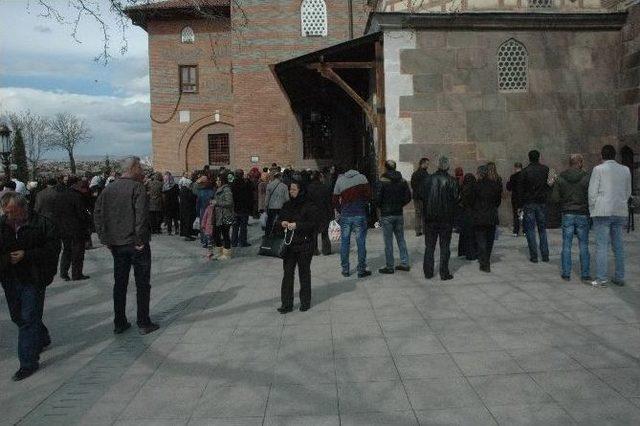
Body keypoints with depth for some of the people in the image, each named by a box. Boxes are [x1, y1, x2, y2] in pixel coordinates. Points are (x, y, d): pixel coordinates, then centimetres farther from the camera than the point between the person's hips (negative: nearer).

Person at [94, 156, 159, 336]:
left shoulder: (108, 188, 7)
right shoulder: (137, 187, -12)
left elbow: (98, 214, 6)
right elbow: (141, 215, -22)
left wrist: (105, 239, 8)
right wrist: (140, 240, -16)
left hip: (116, 244, 6)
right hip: (135, 244, -6)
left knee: (119, 283, 15)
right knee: (142, 283, 5)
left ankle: (119, 323, 21)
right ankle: (143, 323, 10)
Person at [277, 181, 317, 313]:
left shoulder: (308, 206, -7)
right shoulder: (287, 205, 10)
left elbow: (313, 224, -12)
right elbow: (279, 219, 20)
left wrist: (297, 225, -20)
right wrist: (282, 223, -3)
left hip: (304, 244, -5)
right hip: (289, 244, 5)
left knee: (304, 273, 7)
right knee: (287, 273, 3)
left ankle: (305, 302, 20)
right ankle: (286, 304, 8)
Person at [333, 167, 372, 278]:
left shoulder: (339, 180, 4)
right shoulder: (361, 178, 1)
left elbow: (335, 201, 5)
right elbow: (369, 195, -4)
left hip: (345, 215, 2)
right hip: (360, 215, -1)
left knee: (344, 243, 10)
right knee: (361, 243, 3)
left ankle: (345, 270, 14)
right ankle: (361, 270, 7)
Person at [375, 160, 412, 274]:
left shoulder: (382, 181, -12)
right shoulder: (402, 181, 2)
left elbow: (378, 198, -13)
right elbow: (408, 197, 4)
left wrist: (381, 207, 5)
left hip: (386, 215, -5)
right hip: (399, 214, 5)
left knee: (388, 241, 1)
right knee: (401, 239, 15)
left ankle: (390, 267, 6)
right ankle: (405, 263, 18)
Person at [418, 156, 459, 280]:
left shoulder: (428, 179, -3)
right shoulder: (452, 181, -10)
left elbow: (421, 196, -1)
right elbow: (455, 198, -12)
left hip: (430, 218, 2)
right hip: (446, 219, -2)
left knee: (429, 246, 12)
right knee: (444, 247, 6)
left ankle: (428, 272, 15)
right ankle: (444, 273, 8)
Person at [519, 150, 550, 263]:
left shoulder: (525, 171, -6)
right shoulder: (546, 169, 2)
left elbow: (521, 190, -7)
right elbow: (550, 186, 4)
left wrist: (521, 205, -3)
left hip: (529, 204, -3)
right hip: (542, 203, 3)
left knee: (530, 230, 2)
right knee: (542, 230, 12)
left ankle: (534, 256, 0)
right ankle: (545, 255, 11)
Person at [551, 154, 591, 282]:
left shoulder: (561, 178, -1)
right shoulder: (586, 177, -7)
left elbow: (554, 198, -4)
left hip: (567, 215, 2)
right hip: (582, 215, -1)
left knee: (566, 245, 7)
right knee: (584, 246, 6)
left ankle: (566, 274, 9)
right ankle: (585, 274, 9)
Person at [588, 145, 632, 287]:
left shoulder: (599, 169, -4)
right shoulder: (625, 170, 10)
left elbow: (592, 192, -7)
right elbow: (628, 192, 14)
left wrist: (592, 210, 2)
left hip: (602, 212, -5)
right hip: (620, 212, 5)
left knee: (602, 246, -4)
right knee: (618, 245, 12)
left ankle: (601, 279, -5)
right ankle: (619, 277, 16)